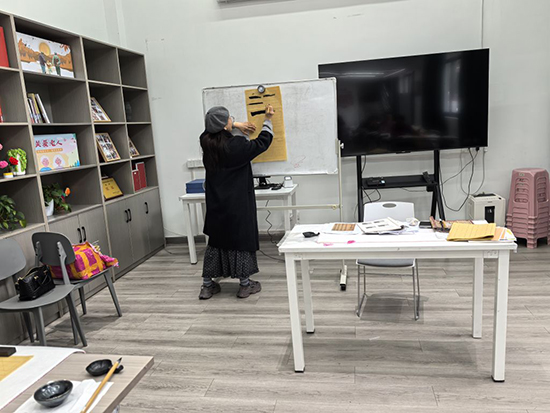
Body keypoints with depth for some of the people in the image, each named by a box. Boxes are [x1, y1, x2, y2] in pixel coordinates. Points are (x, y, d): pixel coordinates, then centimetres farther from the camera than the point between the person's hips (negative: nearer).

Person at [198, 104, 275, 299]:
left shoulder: (206, 142, -3)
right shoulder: (237, 146, -19)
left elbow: (214, 130, 21)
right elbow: (261, 143, -3)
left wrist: (235, 126, 19)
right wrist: (268, 120, 9)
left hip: (216, 203, 6)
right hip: (237, 203, -6)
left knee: (216, 240, 15)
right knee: (242, 239, 7)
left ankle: (207, 285, 21)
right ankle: (245, 284, 17)